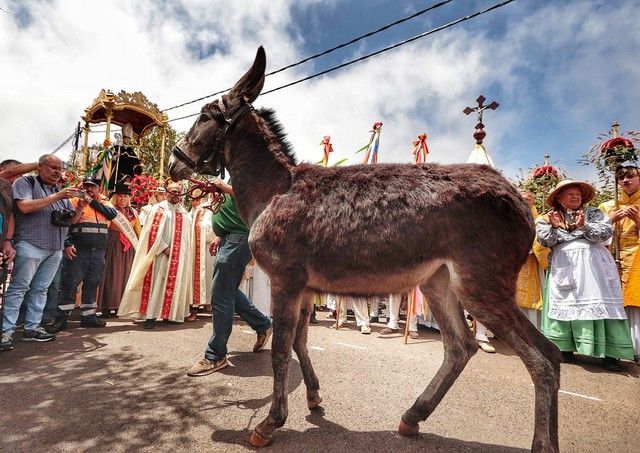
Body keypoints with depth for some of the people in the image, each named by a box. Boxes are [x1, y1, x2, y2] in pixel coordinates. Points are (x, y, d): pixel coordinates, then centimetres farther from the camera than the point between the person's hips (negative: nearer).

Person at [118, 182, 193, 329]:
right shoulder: (158, 209, 3)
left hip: (178, 255, 4)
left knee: (173, 283, 4)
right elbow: (153, 231, -5)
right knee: (155, 282, -4)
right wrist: (164, 248, -13)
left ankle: (169, 314, 12)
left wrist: (180, 253, 3)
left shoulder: (184, 213, 14)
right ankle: (150, 315, 0)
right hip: (159, 253, -3)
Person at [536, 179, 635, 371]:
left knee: (600, 303, -4)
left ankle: (609, 353, 2)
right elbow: (546, 242, 0)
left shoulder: (593, 213, 12)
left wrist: (585, 226, -16)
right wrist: (553, 227, -16)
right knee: (565, 303, 0)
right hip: (565, 267, 0)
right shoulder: (549, 218, 10)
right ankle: (565, 348, 9)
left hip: (594, 264, 1)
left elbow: (606, 232, -2)